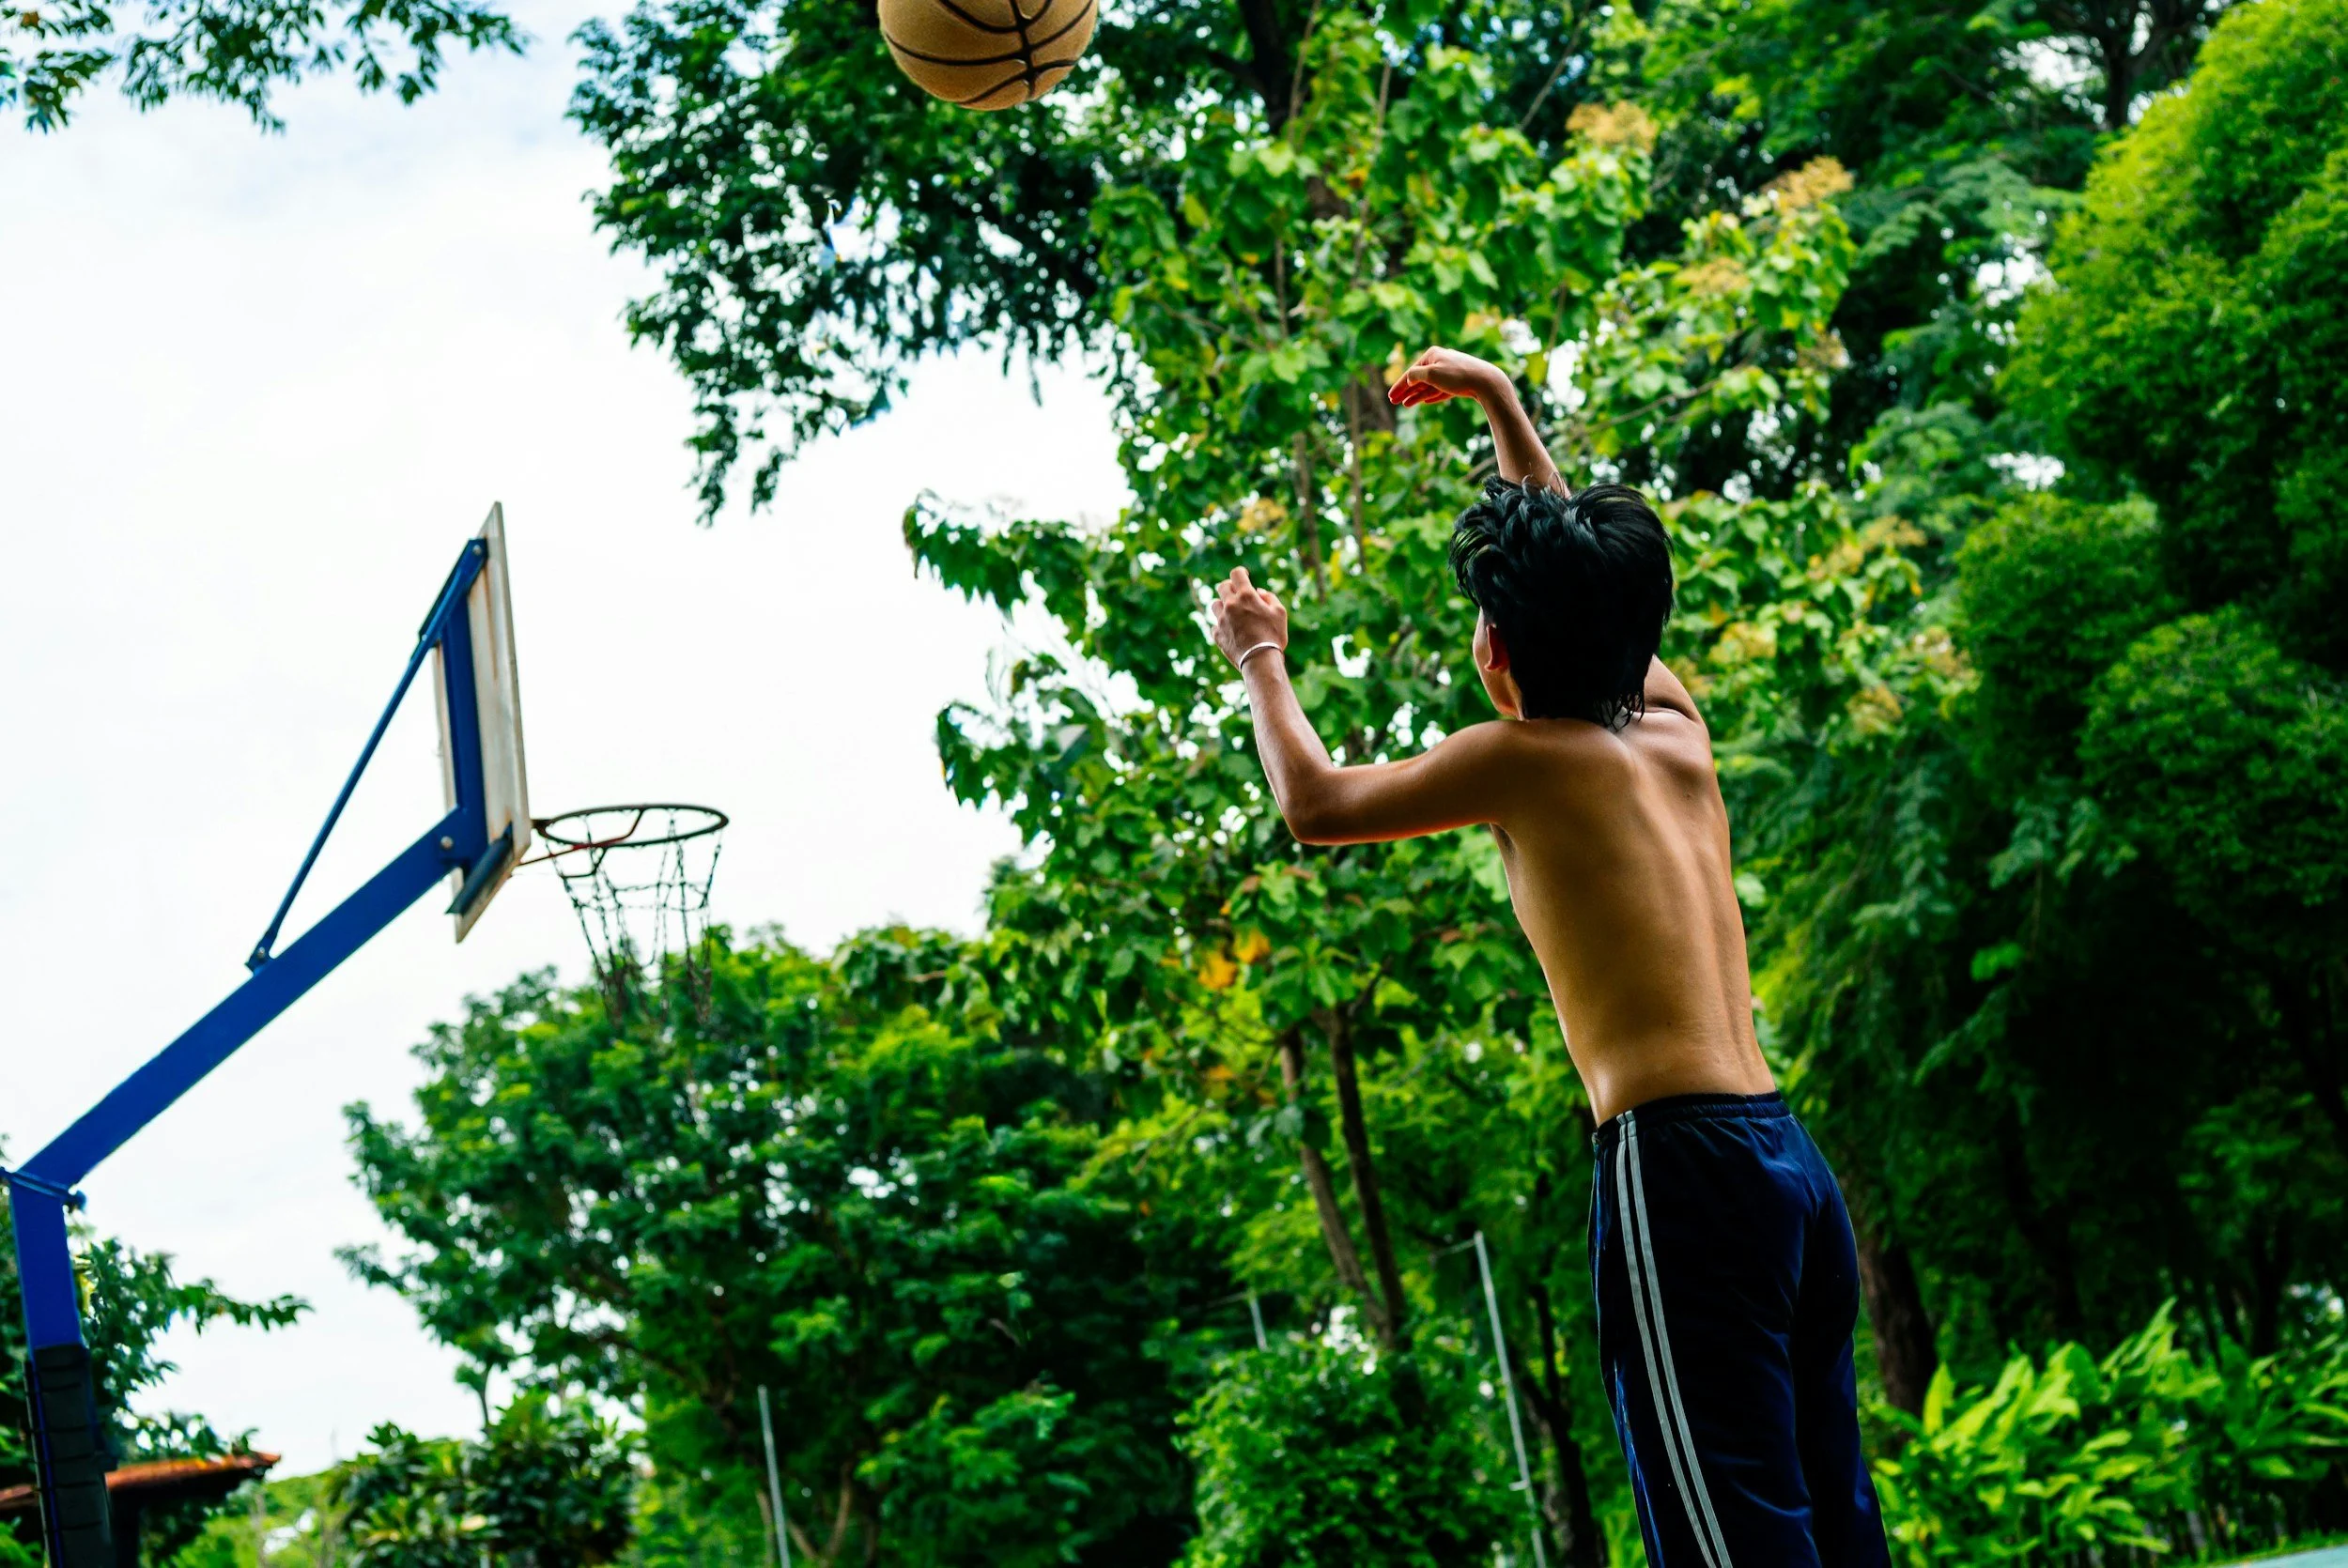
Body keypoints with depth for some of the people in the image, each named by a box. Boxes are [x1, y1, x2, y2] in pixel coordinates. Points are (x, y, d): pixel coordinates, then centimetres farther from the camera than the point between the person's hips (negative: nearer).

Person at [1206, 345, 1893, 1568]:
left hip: (1679, 1159, -8)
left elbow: (1315, 804, 11)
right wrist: (1501, 406, 43)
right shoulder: (1679, 738, 16)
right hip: (1793, 1160, 8)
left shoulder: (1527, 758, -1)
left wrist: (1259, 657, 28)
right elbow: (1594, 596, 35)